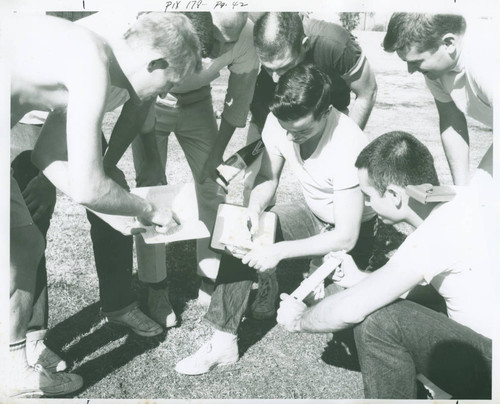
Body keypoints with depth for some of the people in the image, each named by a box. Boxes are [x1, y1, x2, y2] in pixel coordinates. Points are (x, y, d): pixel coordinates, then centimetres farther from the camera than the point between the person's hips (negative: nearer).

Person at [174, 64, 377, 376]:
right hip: (313, 215, 6)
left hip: (354, 230, -6)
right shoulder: (280, 122, -16)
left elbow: (346, 237, -31)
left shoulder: (347, 147, -34)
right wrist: (255, 209, -23)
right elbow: (268, 178, -1)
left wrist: (279, 251, -33)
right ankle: (224, 342, -11)